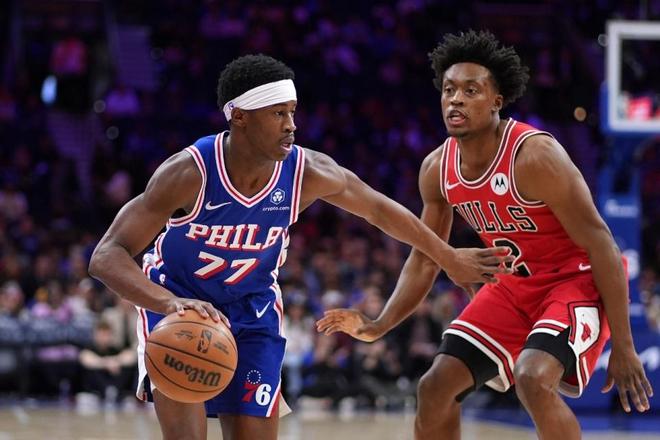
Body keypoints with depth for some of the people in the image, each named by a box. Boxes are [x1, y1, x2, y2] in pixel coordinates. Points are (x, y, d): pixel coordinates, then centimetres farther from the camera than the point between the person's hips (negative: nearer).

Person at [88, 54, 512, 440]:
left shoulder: (307, 172, -21)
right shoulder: (189, 173, -31)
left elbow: (378, 208, 1)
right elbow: (107, 256, -36)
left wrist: (450, 258, 10)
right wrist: (171, 303, -54)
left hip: (253, 310, 3)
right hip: (177, 305, -3)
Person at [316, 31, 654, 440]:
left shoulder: (535, 156, -26)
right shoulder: (437, 169, -5)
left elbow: (600, 243, -23)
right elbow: (425, 260, 9)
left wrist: (623, 348, -23)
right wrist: (377, 327, -5)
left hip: (576, 281, -7)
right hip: (515, 284, 7)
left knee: (534, 379, -32)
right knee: (436, 387, 1)